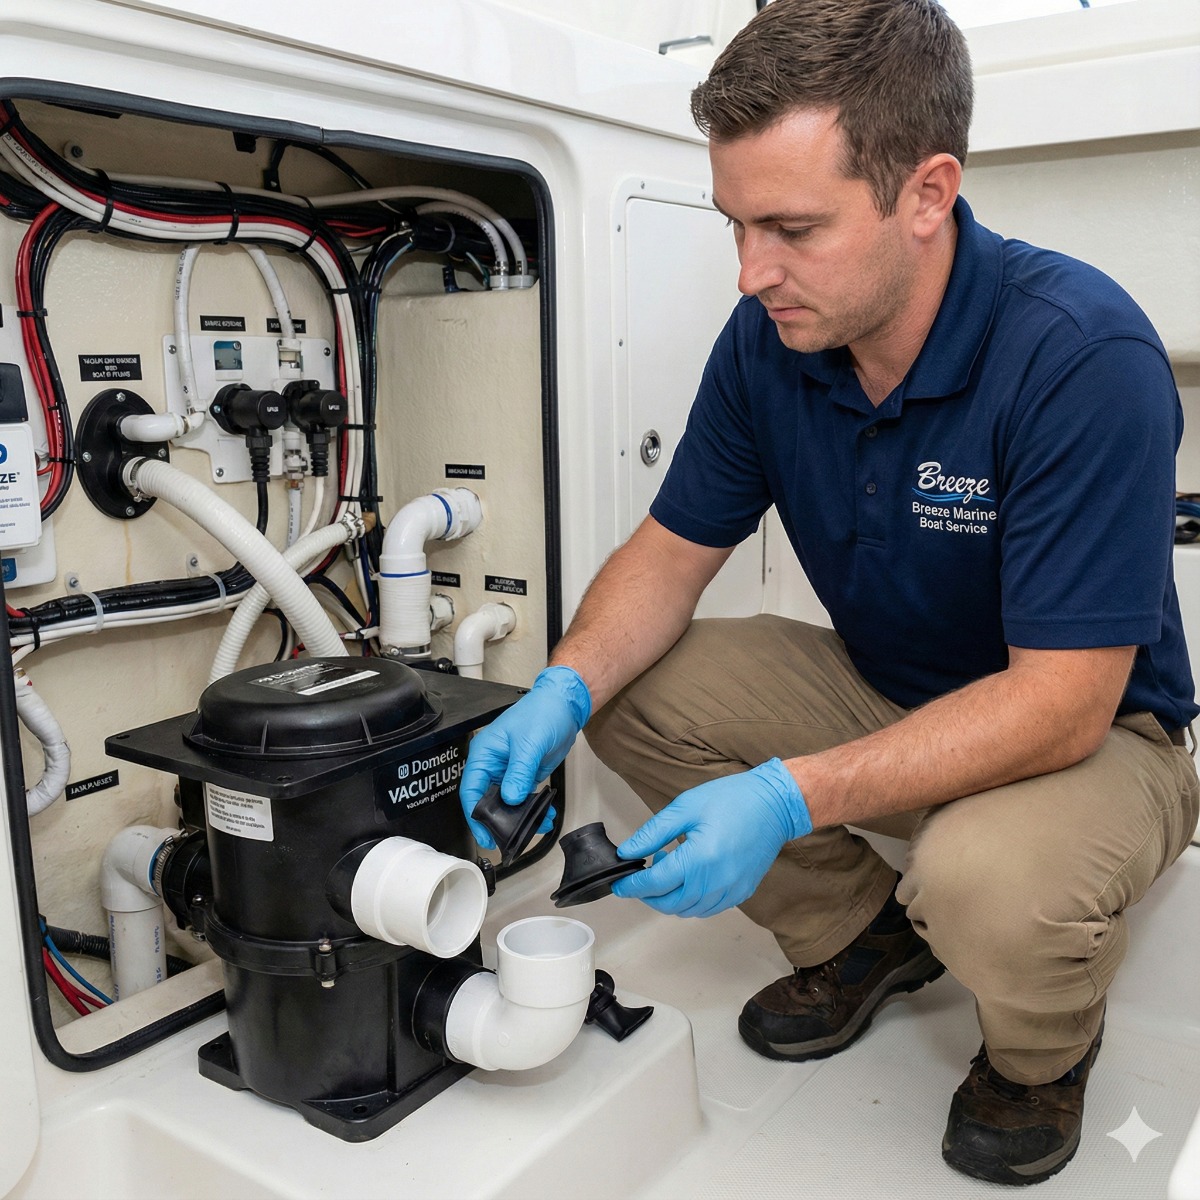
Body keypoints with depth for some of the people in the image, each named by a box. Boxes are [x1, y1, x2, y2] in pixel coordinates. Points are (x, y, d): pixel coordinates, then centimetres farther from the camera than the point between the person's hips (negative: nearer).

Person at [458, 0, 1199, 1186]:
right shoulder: (770, 338, -11)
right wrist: (564, 690, -23)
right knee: (629, 691, -10)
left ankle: (1045, 1047, 4)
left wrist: (788, 799, -39)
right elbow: (672, 549, -4)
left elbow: (1061, 704, -30)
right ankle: (864, 933, 11)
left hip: (1095, 734, -5)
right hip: (883, 694, 6)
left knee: (988, 877, -37)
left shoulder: (1083, 355, -29)